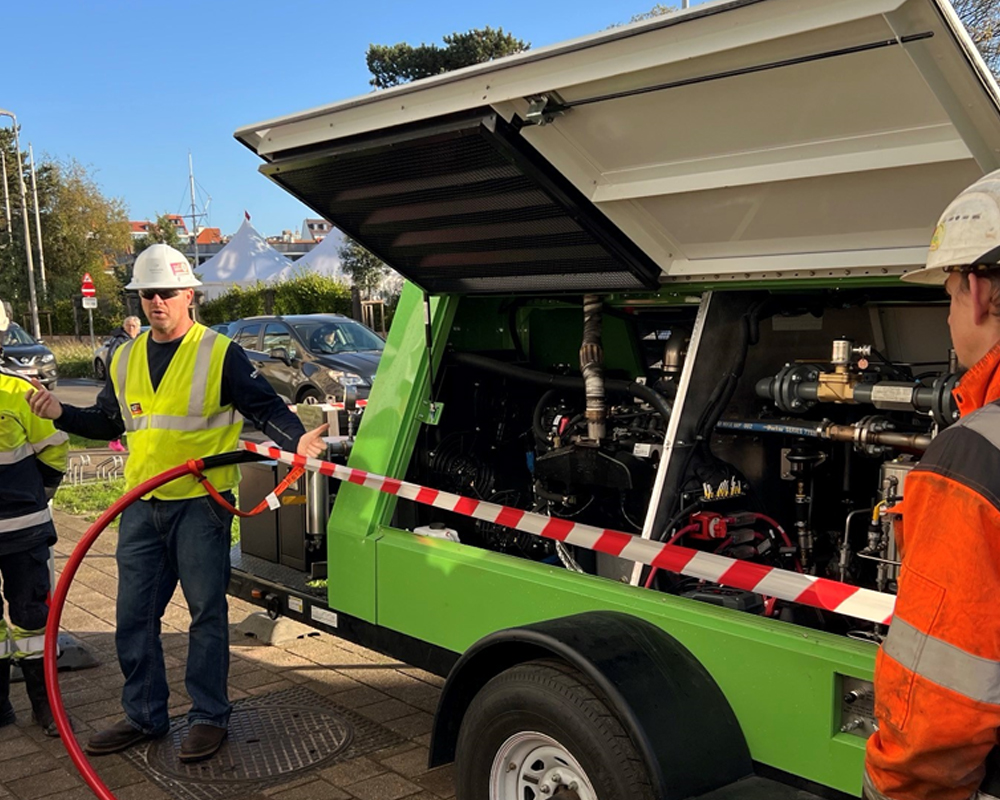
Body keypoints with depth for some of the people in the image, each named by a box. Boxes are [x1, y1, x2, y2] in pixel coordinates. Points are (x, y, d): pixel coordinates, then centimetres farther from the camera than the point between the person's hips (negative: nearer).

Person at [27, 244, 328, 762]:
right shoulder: (126, 359, 13)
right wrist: (61, 414, 6)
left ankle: (208, 717, 15)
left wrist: (296, 438, -25)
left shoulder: (219, 353, -4)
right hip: (140, 506, 6)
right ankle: (145, 716, 25)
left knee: (206, 613, 3)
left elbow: (266, 408, -7)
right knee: (134, 617, 10)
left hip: (200, 504, -5)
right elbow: (108, 422, 22)